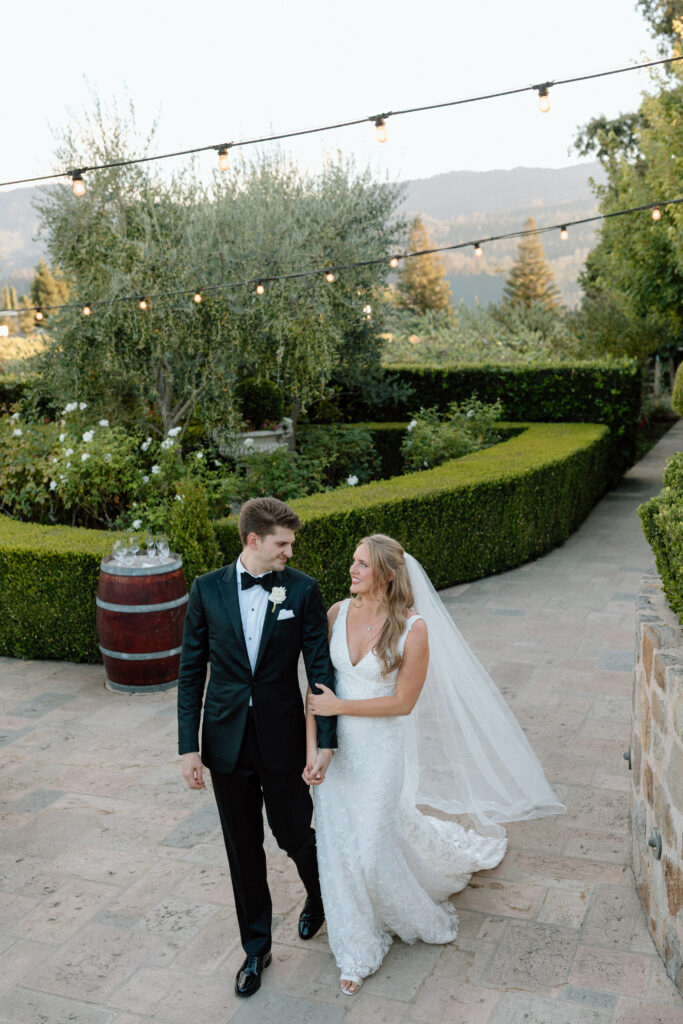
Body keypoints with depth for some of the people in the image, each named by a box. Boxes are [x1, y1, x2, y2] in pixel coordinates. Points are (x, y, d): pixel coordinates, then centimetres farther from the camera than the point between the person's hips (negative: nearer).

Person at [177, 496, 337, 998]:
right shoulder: (207, 589, -5)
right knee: (243, 848, 13)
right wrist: (189, 747, -4)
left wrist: (326, 741, -13)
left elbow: (321, 669, -7)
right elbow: (191, 671, -1)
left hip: (283, 737, -1)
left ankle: (318, 894, 48)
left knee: (293, 834, 13)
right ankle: (256, 947, 33)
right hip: (226, 739, 2)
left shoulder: (302, 590, -8)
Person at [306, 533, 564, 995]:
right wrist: (312, 747, -10)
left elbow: (403, 701, -14)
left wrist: (339, 706, -16)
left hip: (381, 749, -4)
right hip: (336, 748, 4)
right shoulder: (337, 614, -6)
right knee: (340, 845, 11)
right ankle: (359, 952, 31)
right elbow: (315, 684, -4)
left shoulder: (413, 629, -17)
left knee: (373, 846, 6)